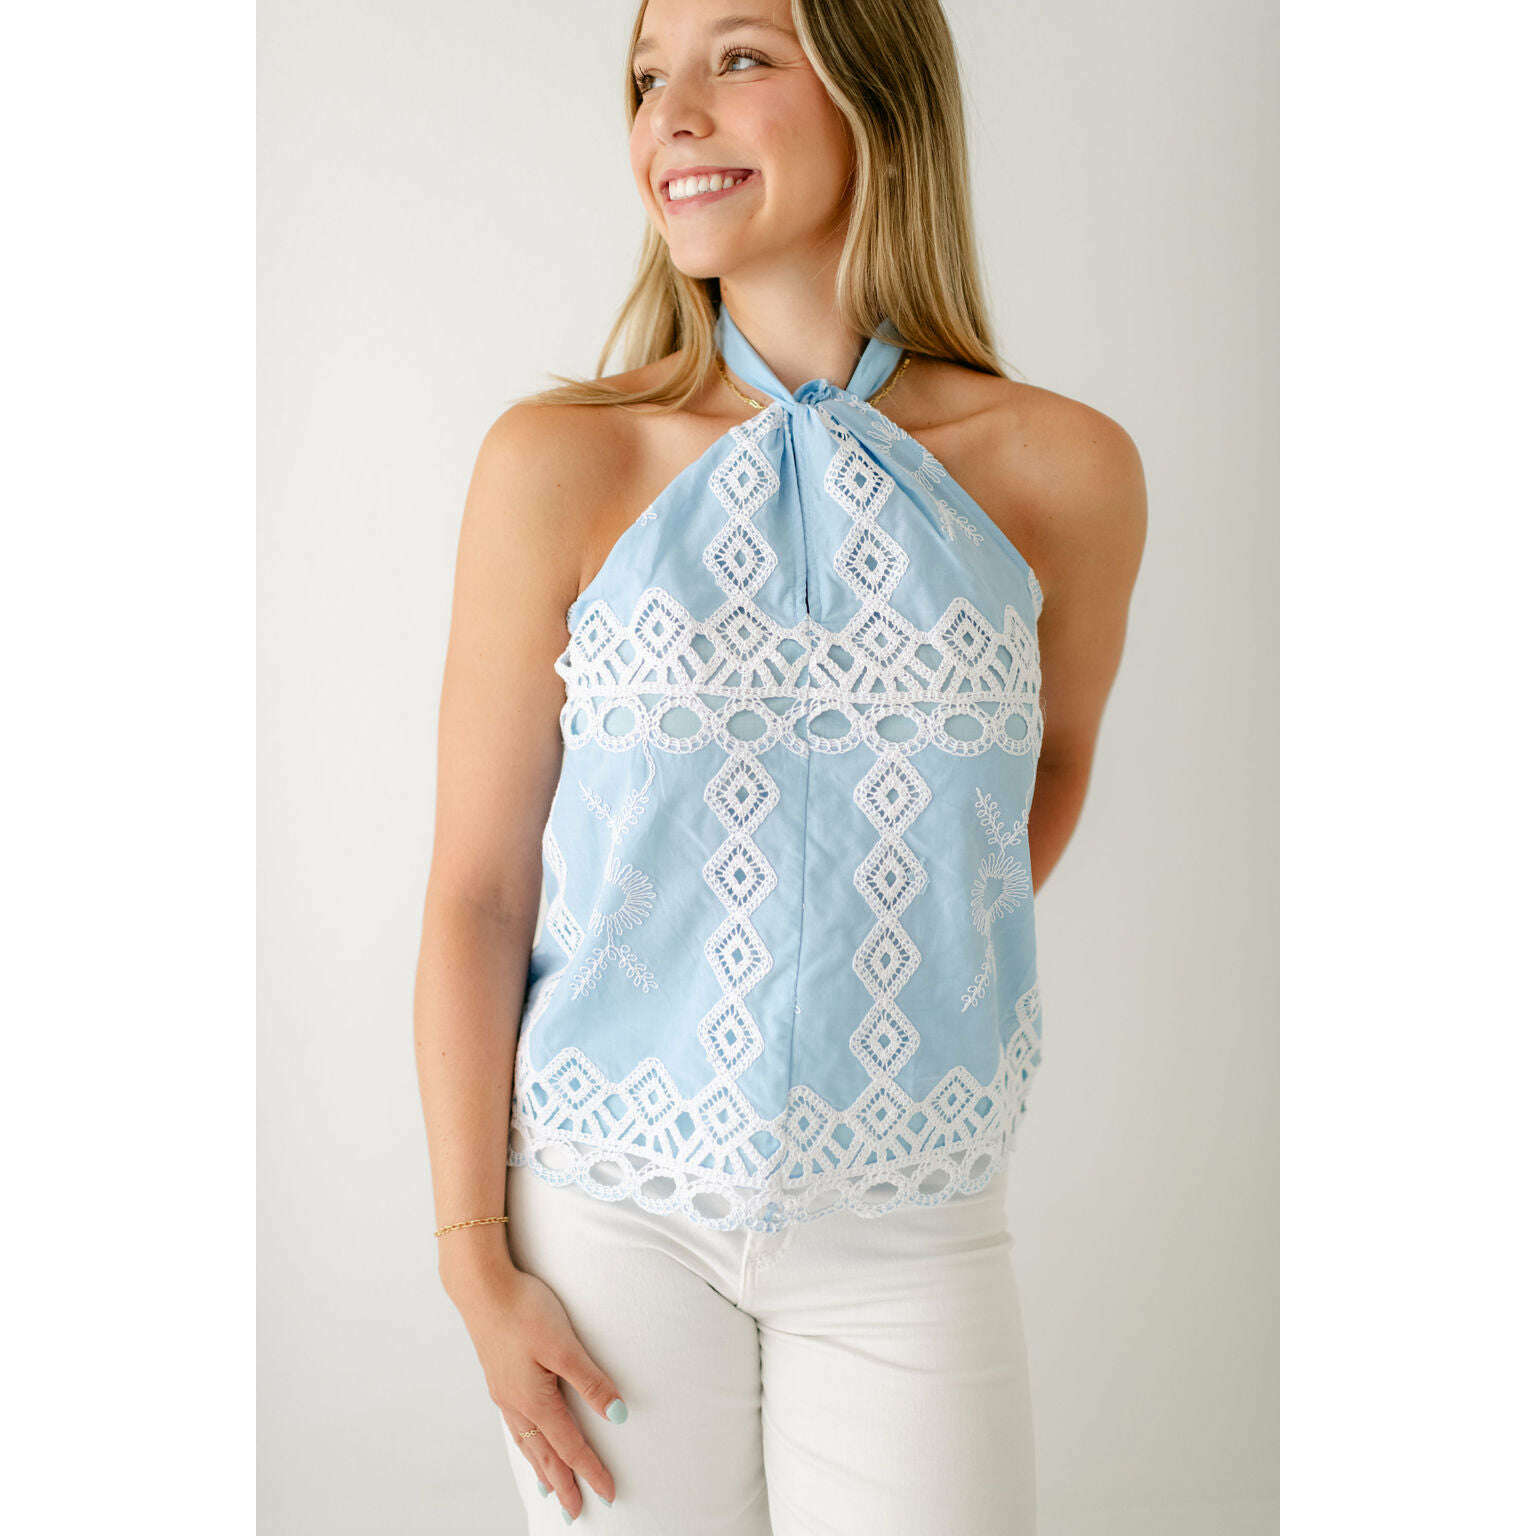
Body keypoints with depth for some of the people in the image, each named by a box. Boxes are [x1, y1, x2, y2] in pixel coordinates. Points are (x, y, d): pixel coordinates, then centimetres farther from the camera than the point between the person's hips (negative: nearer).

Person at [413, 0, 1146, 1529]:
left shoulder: (1067, 471, -6)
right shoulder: (559, 462, -10)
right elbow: (475, 888, -7)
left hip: (914, 1232, 1)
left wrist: (922, 993, 10)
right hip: (612, 1209, -1)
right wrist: (476, 1257, -5)